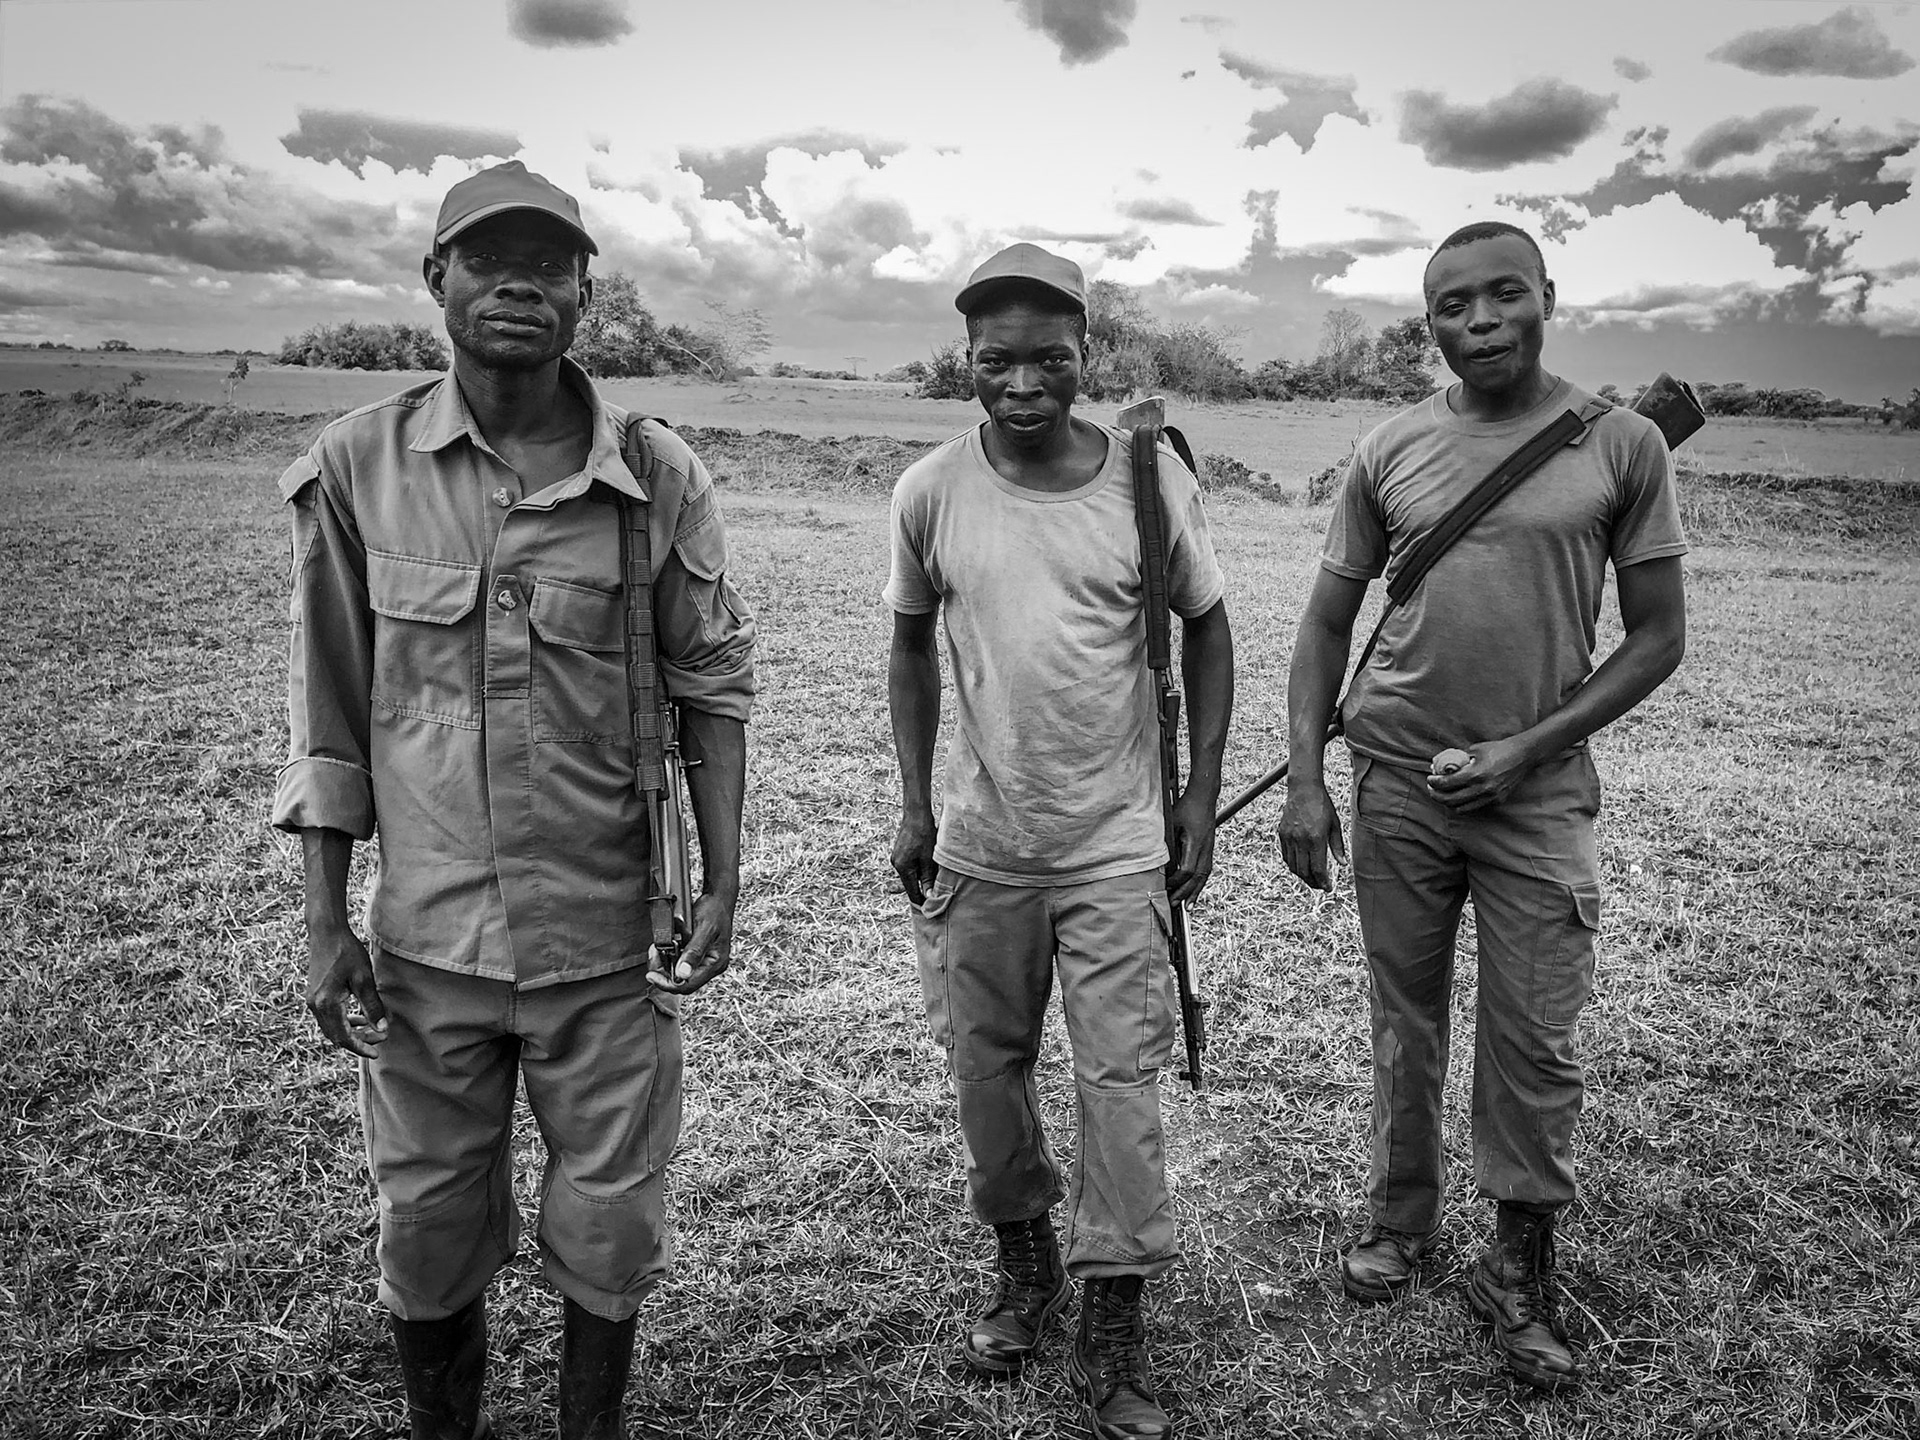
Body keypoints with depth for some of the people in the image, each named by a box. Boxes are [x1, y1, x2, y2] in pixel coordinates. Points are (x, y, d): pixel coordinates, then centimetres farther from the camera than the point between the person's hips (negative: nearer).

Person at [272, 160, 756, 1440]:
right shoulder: (356, 466, -4)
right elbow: (330, 710, 1)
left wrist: (723, 886, -3)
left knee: (607, 1224, 13)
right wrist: (325, 924, 0)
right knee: (429, 1225, 16)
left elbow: (715, 689, 0)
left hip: (609, 936, 0)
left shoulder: (659, 478, -6)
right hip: (426, 938, 1)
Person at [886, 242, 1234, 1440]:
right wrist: (915, 802, 5)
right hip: (979, 841, 2)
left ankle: (1115, 1331, 19)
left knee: (1123, 1079, 2)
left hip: (1120, 843, -2)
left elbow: (1207, 630, 3)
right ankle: (1025, 1261, 38)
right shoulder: (930, 491, -5)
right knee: (986, 1064, 13)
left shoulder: (1151, 477, -9)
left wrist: (1201, 799, -1)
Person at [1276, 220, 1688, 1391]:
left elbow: (1657, 637, 0)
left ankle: (1523, 1269, 21)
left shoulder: (1622, 447, -2)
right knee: (1406, 1019, 12)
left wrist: (1529, 747, -10)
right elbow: (1329, 625, 6)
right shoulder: (1391, 455, 2)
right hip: (1397, 782, 2)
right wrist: (1306, 780, -2)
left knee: (1535, 1040, 3)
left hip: (1539, 790, -1)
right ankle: (1401, 1219, 31)